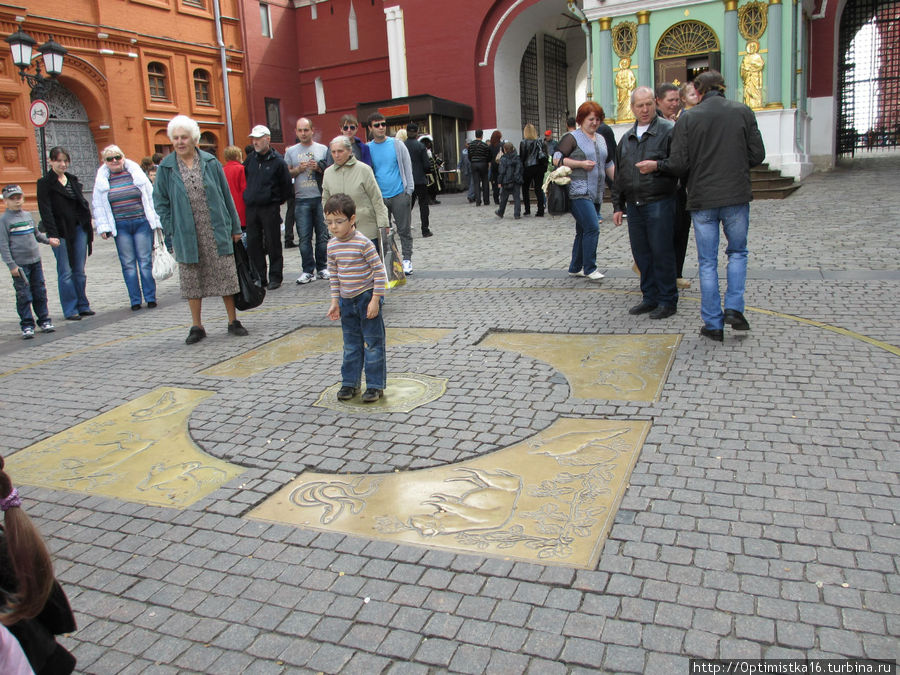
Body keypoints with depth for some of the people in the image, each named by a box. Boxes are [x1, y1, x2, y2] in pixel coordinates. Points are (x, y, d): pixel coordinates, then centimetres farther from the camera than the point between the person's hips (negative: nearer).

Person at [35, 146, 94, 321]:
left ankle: (83, 306, 17)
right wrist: (52, 235, -19)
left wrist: (88, 227, 11)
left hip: (79, 228, 5)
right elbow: (45, 211, -10)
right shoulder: (45, 183, -4)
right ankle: (70, 310, 5)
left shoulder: (73, 180, 13)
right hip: (61, 232, -5)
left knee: (79, 271, 9)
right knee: (65, 272, -1)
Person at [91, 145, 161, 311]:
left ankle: (150, 297, 8)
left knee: (145, 261, 1)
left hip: (142, 223, -1)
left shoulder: (136, 172, 4)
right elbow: (98, 205, 10)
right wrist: (103, 227, 2)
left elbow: (150, 197, 6)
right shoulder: (101, 179, 7)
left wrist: (156, 221, 2)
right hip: (120, 227, 1)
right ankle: (135, 300, 9)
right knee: (128, 264, 3)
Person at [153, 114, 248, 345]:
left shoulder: (210, 162, 3)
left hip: (217, 232, 0)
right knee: (191, 280, 7)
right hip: (187, 235, 0)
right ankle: (196, 327, 18)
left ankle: (233, 321, 17)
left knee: (226, 276, 4)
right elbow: (160, 201, 5)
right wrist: (172, 228, -4)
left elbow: (226, 195, 6)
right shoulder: (166, 167, 1)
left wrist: (235, 227, 5)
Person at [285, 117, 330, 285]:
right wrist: (299, 169, -6)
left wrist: (318, 168, -10)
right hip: (301, 200, 0)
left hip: (320, 198, 0)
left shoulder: (322, 149, 9)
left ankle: (322, 268, 15)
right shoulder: (291, 151, 11)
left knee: (322, 235, 4)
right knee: (304, 237, -1)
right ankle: (308, 271, 5)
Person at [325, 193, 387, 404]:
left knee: (373, 343, 2)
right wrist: (335, 302, 8)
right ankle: (350, 383, 26)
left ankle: (375, 385, 11)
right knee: (351, 345, 15)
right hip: (347, 300, 6)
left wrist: (375, 300, -18)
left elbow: (379, 271, -16)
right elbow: (334, 275, 11)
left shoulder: (363, 243, -17)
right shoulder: (332, 246, 2)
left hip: (367, 297, -6)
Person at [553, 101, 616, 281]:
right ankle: (589, 268, -7)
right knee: (592, 227, -15)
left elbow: (609, 164, 24)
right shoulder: (572, 138, -3)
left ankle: (575, 268, 19)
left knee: (583, 230, 11)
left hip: (595, 193, 7)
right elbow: (557, 159, -10)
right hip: (579, 192, -7)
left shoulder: (601, 139, 19)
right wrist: (581, 164, -15)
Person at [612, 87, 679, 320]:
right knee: (641, 254, 10)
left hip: (659, 203, -6)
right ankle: (650, 297, 22)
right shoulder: (627, 138, 16)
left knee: (662, 253, -2)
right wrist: (618, 206, 17)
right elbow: (618, 175, 19)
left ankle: (667, 301, 8)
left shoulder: (668, 131, -2)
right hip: (633, 204, 6)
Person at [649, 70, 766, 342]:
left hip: (702, 199, -1)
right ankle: (734, 308, 5)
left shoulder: (688, 118, -3)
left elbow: (679, 165, -8)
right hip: (737, 196, 1)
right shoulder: (743, 112, 2)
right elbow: (757, 156, 1)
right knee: (737, 252, 19)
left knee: (707, 261, 7)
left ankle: (713, 324, 10)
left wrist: (656, 165, 11)